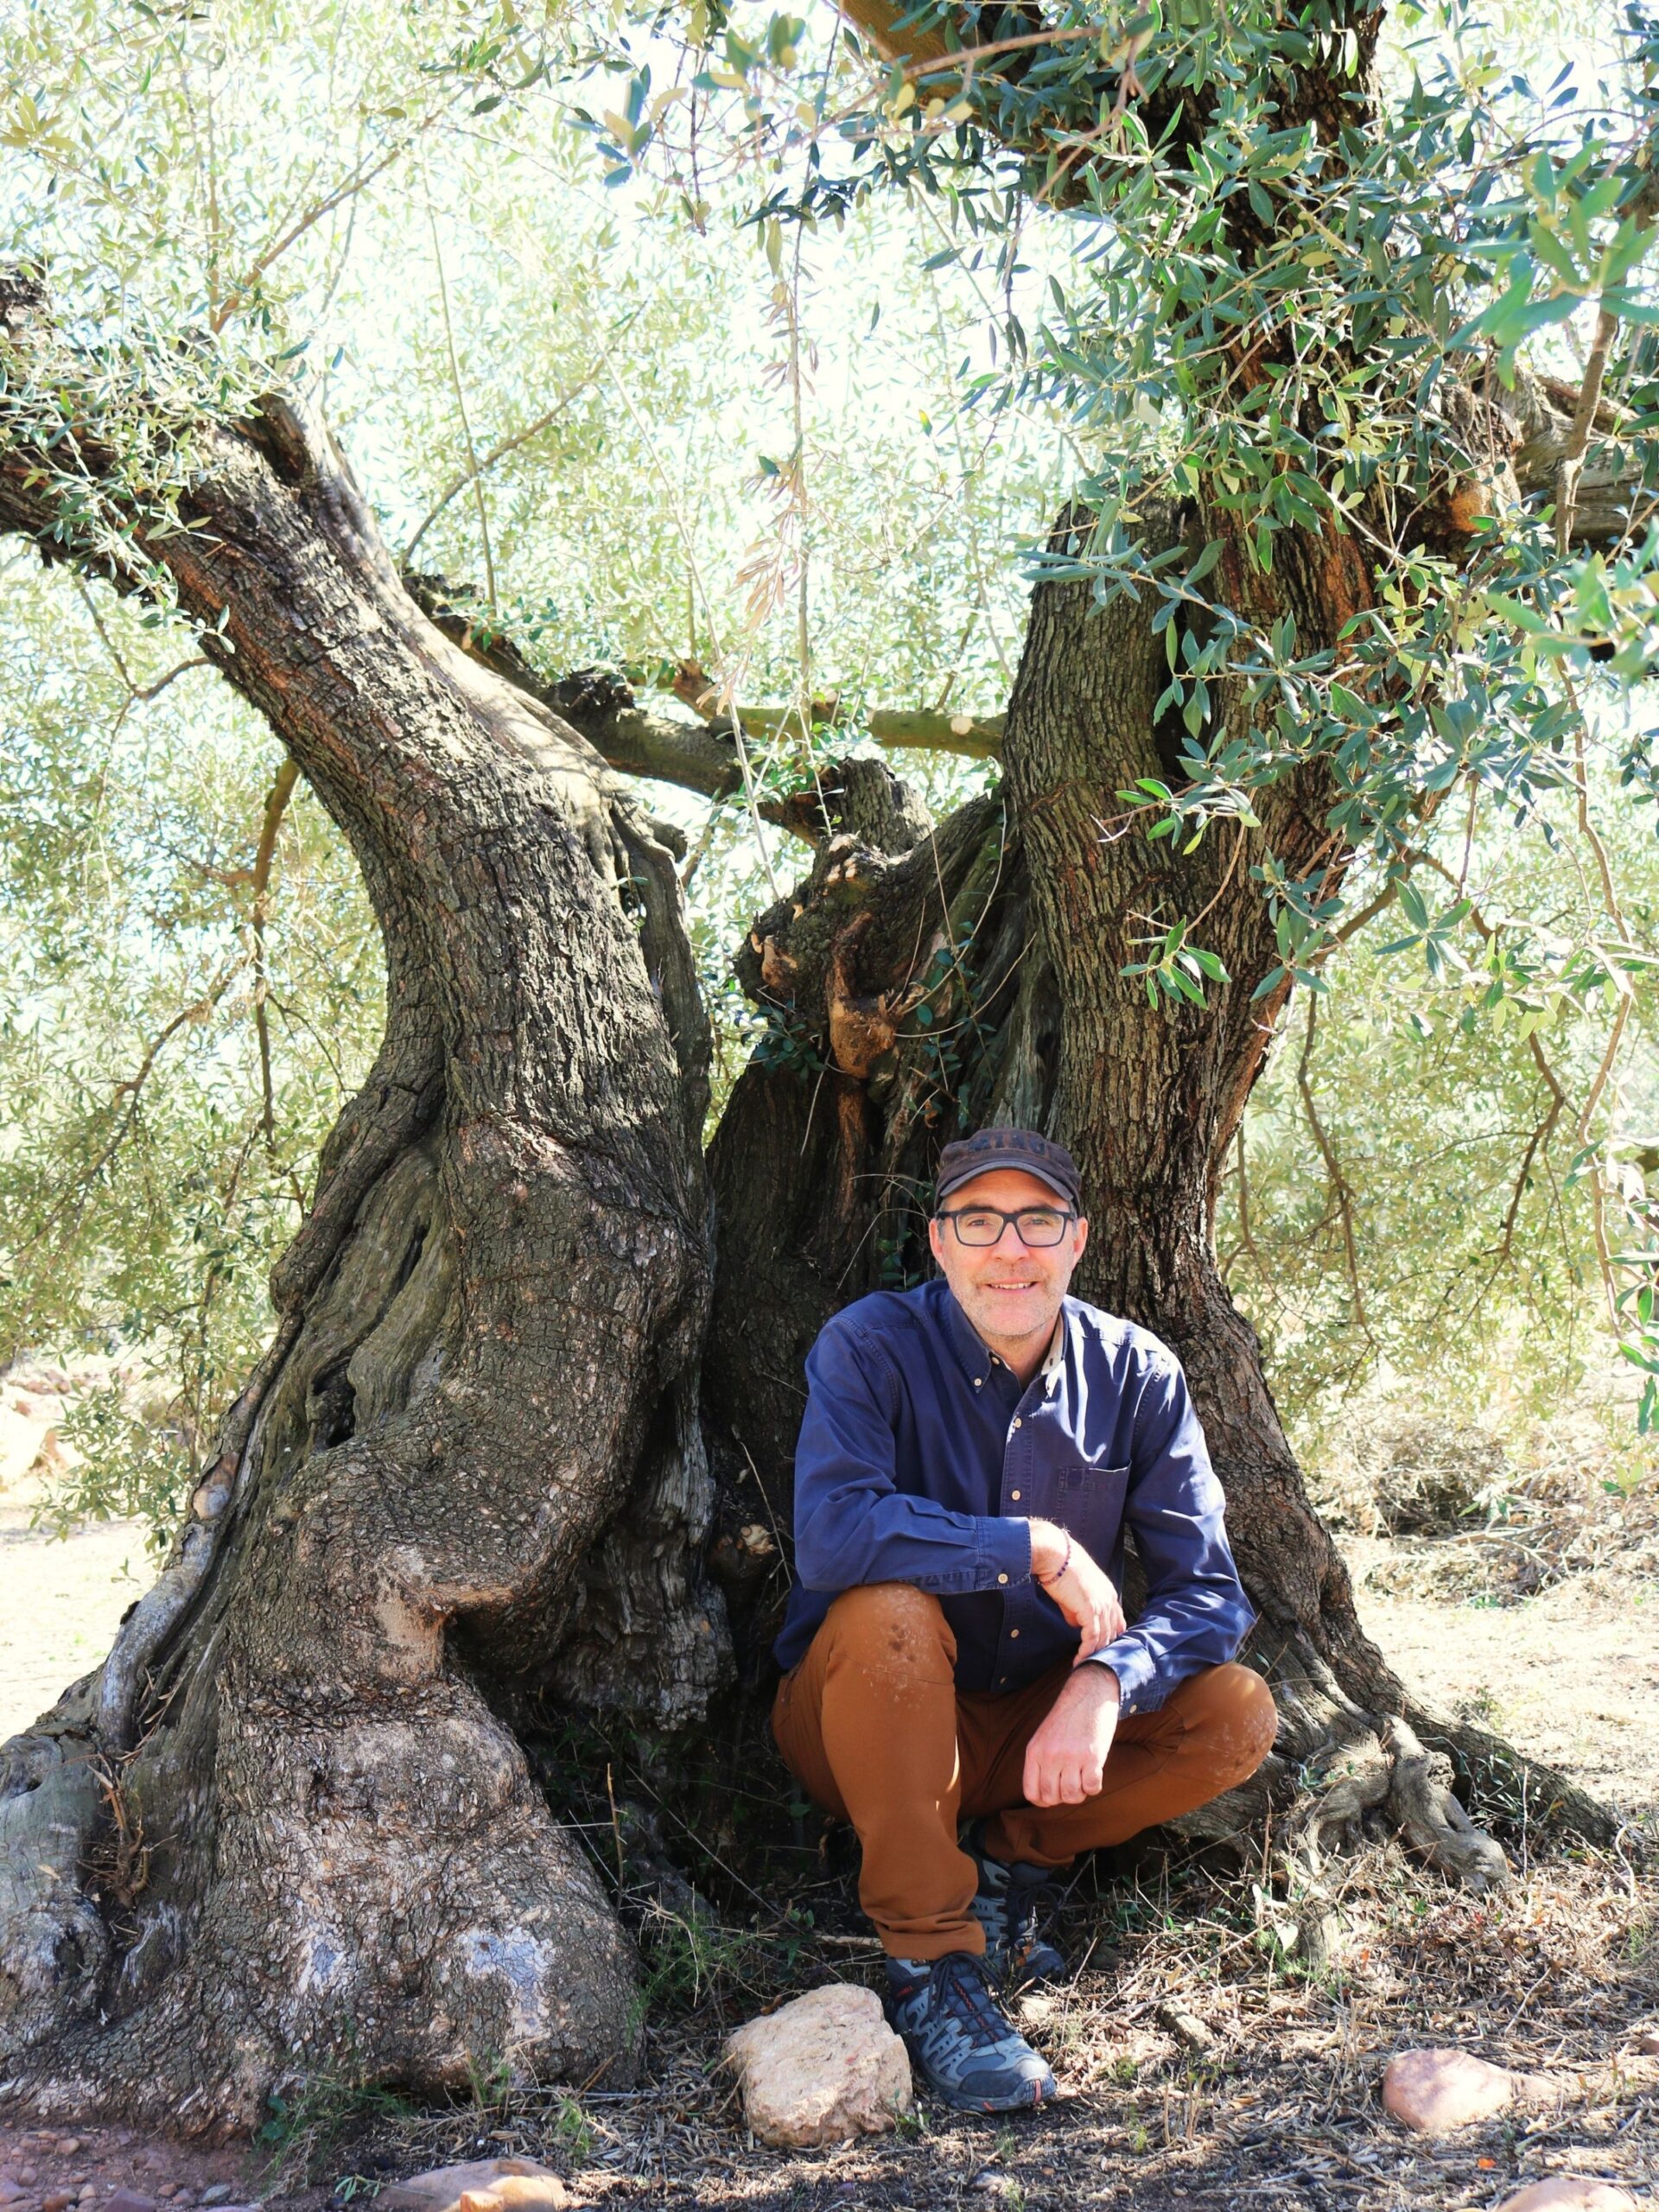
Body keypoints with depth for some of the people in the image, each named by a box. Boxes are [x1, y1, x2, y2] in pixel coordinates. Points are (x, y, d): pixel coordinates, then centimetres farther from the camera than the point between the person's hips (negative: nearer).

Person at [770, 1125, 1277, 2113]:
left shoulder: (1137, 1374, -6)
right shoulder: (873, 1347, -16)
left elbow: (1208, 1589, -10)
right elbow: (831, 1532, -33)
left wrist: (1103, 1683, -29)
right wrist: (1040, 1547, -30)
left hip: (1039, 1724, 3)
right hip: (867, 1727, -3)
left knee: (1240, 1715, -18)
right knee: (888, 1614, -35)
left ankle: (1017, 1857, 5)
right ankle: (930, 1963, -20)